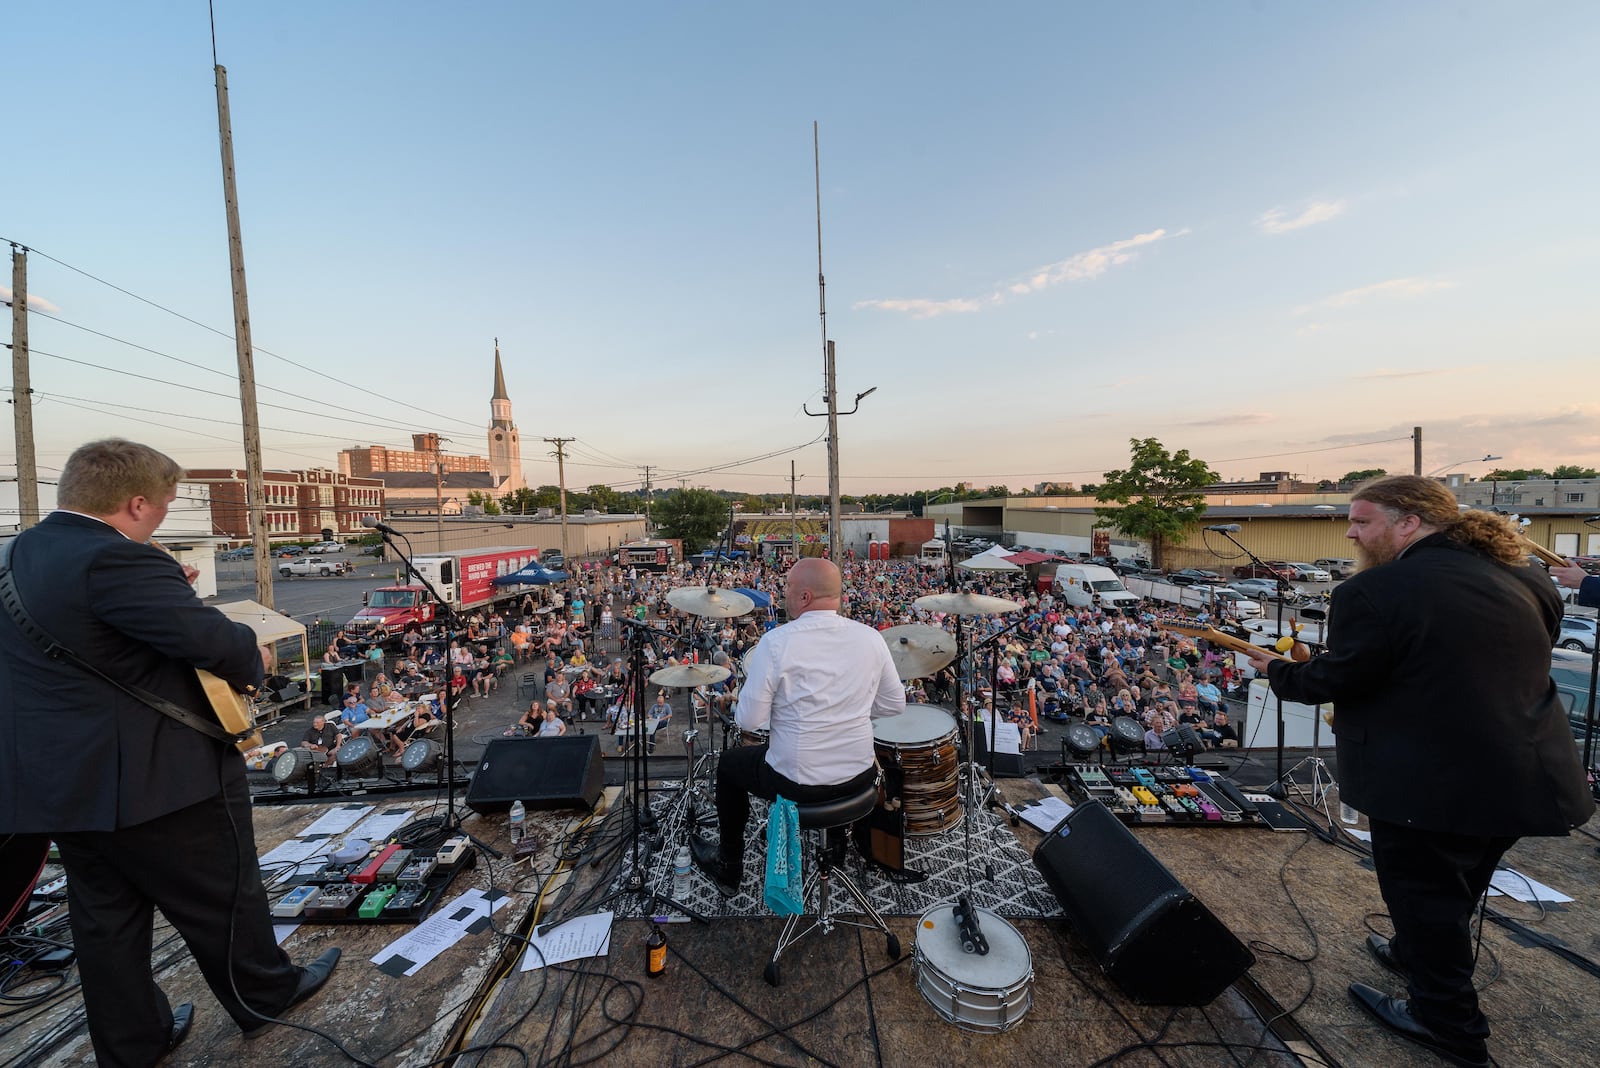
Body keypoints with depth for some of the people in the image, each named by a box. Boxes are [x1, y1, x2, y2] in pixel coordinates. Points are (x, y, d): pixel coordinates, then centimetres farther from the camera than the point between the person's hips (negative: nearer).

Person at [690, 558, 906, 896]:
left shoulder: (776, 642, -21)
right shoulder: (870, 637, -8)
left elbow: (748, 721, -16)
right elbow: (894, 705, 2)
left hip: (796, 784, -4)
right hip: (860, 778, 4)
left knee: (730, 763, 25)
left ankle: (729, 868, 40)